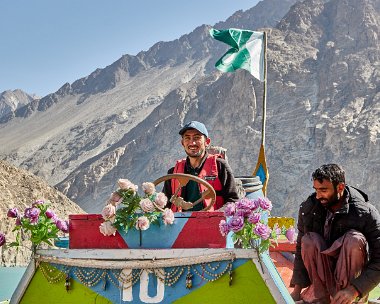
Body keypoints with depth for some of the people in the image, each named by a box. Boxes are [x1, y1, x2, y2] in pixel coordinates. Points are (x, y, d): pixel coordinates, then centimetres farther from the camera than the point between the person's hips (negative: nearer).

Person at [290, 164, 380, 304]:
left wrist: (354, 290, -32)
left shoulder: (366, 213, -19)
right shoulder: (308, 209, -9)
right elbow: (301, 249, -1)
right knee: (309, 240, -26)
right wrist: (297, 289, -9)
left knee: (355, 239, -31)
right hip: (322, 275, 2)